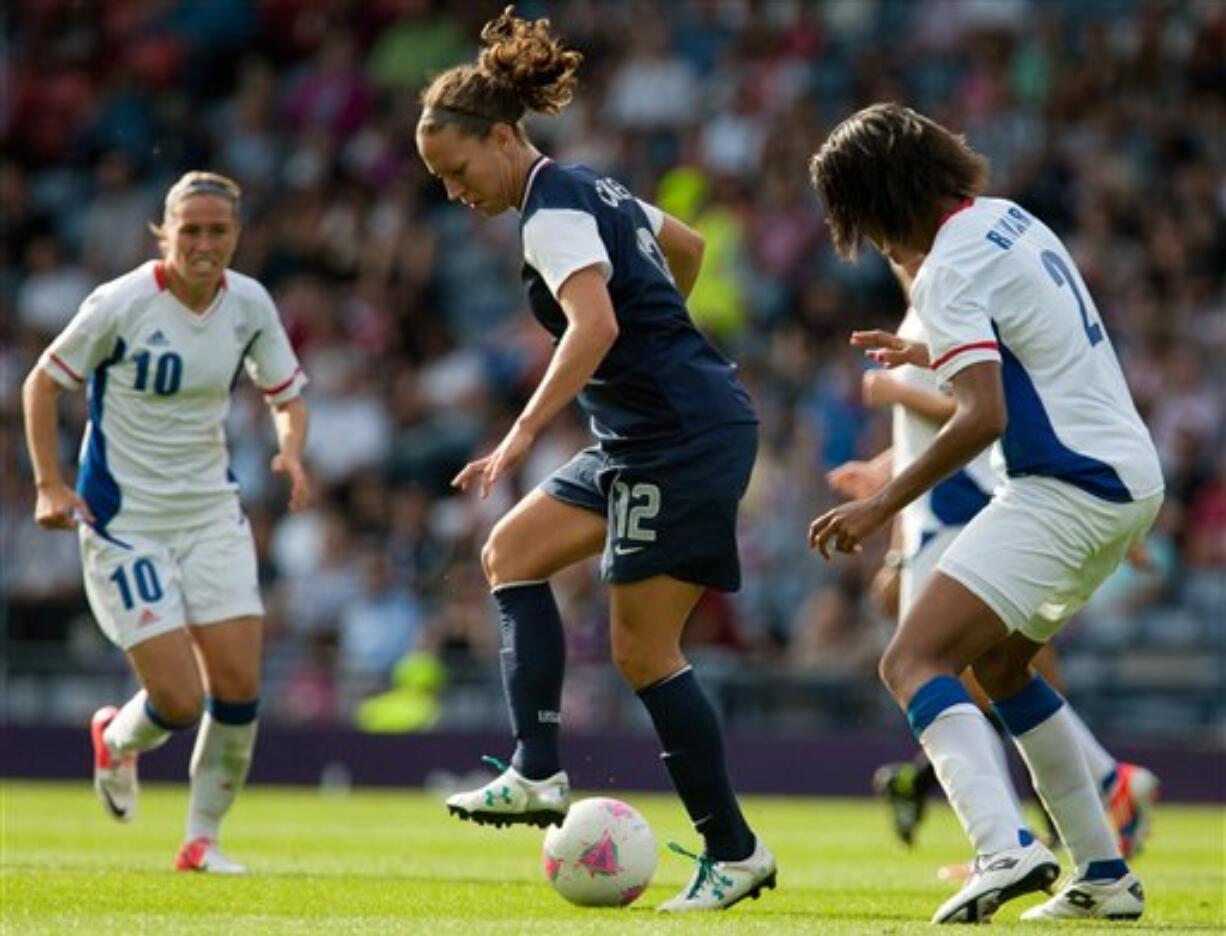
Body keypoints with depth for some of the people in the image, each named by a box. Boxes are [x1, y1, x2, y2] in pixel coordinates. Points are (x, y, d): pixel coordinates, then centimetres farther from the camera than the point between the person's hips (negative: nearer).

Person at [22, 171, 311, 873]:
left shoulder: (249, 305, -2)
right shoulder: (122, 303, -14)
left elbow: (288, 398, 11)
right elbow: (43, 383, -4)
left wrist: (292, 453, -11)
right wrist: (50, 484, -12)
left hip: (214, 516, 4)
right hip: (124, 520, -4)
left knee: (240, 686, -7)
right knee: (180, 701, -11)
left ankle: (203, 839, 12)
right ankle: (117, 740, 26)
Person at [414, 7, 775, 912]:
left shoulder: (553, 212, -14)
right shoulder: (594, 189, 15)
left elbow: (594, 326, -30)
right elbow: (687, 246, 31)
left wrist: (519, 439, -34)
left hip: (685, 437, -11)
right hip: (649, 438, 11)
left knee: (642, 647, -7)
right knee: (512, 553, 12)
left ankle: (734, 851, 0)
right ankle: (538, 772, 2)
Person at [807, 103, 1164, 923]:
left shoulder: (951, 267, -13)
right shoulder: (1010, 219, 14)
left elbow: (982, 418, -22)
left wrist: (882, 506, -17)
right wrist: (933, 356, 28)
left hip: (1067, 489, -10)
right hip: (1133, 478, 10)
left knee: (914, 661, -15)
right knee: (998, 664, 24)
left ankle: (1005, 848, -35)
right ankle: (1104, 875, 23)